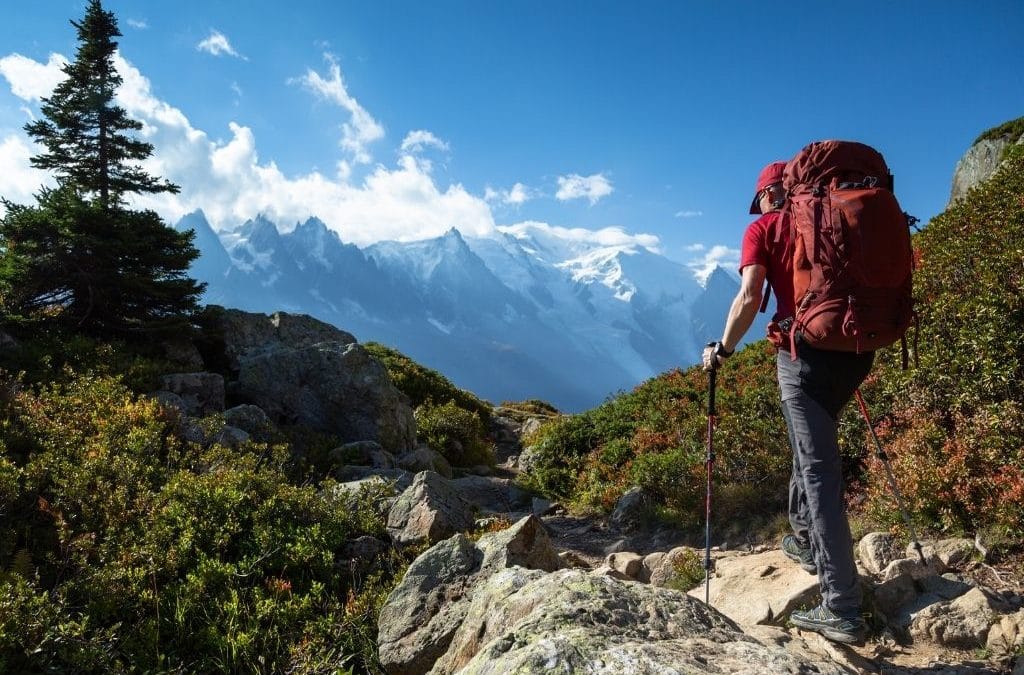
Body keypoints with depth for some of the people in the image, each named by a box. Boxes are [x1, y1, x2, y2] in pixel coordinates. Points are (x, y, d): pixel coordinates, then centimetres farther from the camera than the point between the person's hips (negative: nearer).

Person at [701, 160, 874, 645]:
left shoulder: (764, 228, 3)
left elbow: (749, 298, -10)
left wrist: (721, 350, 3)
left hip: (805, 353, -6)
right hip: (855, 350, 6)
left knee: (820, 471, -5)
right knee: (812, 443, 26)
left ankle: (842, 610, -3)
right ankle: (805, 539, 41)